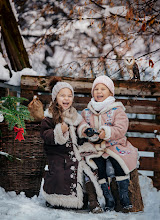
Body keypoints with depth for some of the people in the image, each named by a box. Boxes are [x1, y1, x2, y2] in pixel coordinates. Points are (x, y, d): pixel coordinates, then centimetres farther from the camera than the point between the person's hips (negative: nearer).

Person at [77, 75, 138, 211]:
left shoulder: (117, 110, -1)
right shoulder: (87, 112, 12)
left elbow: (121, 128, -12)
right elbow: (81, 125, 8)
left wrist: (106, 132, -29)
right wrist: (86, 130, -17)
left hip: (115, 145, -2)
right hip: (96, 147, 2)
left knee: (119, 163, -26)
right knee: (99, 165, -23)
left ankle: (124, 195, -9)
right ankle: (108, 198, -11)